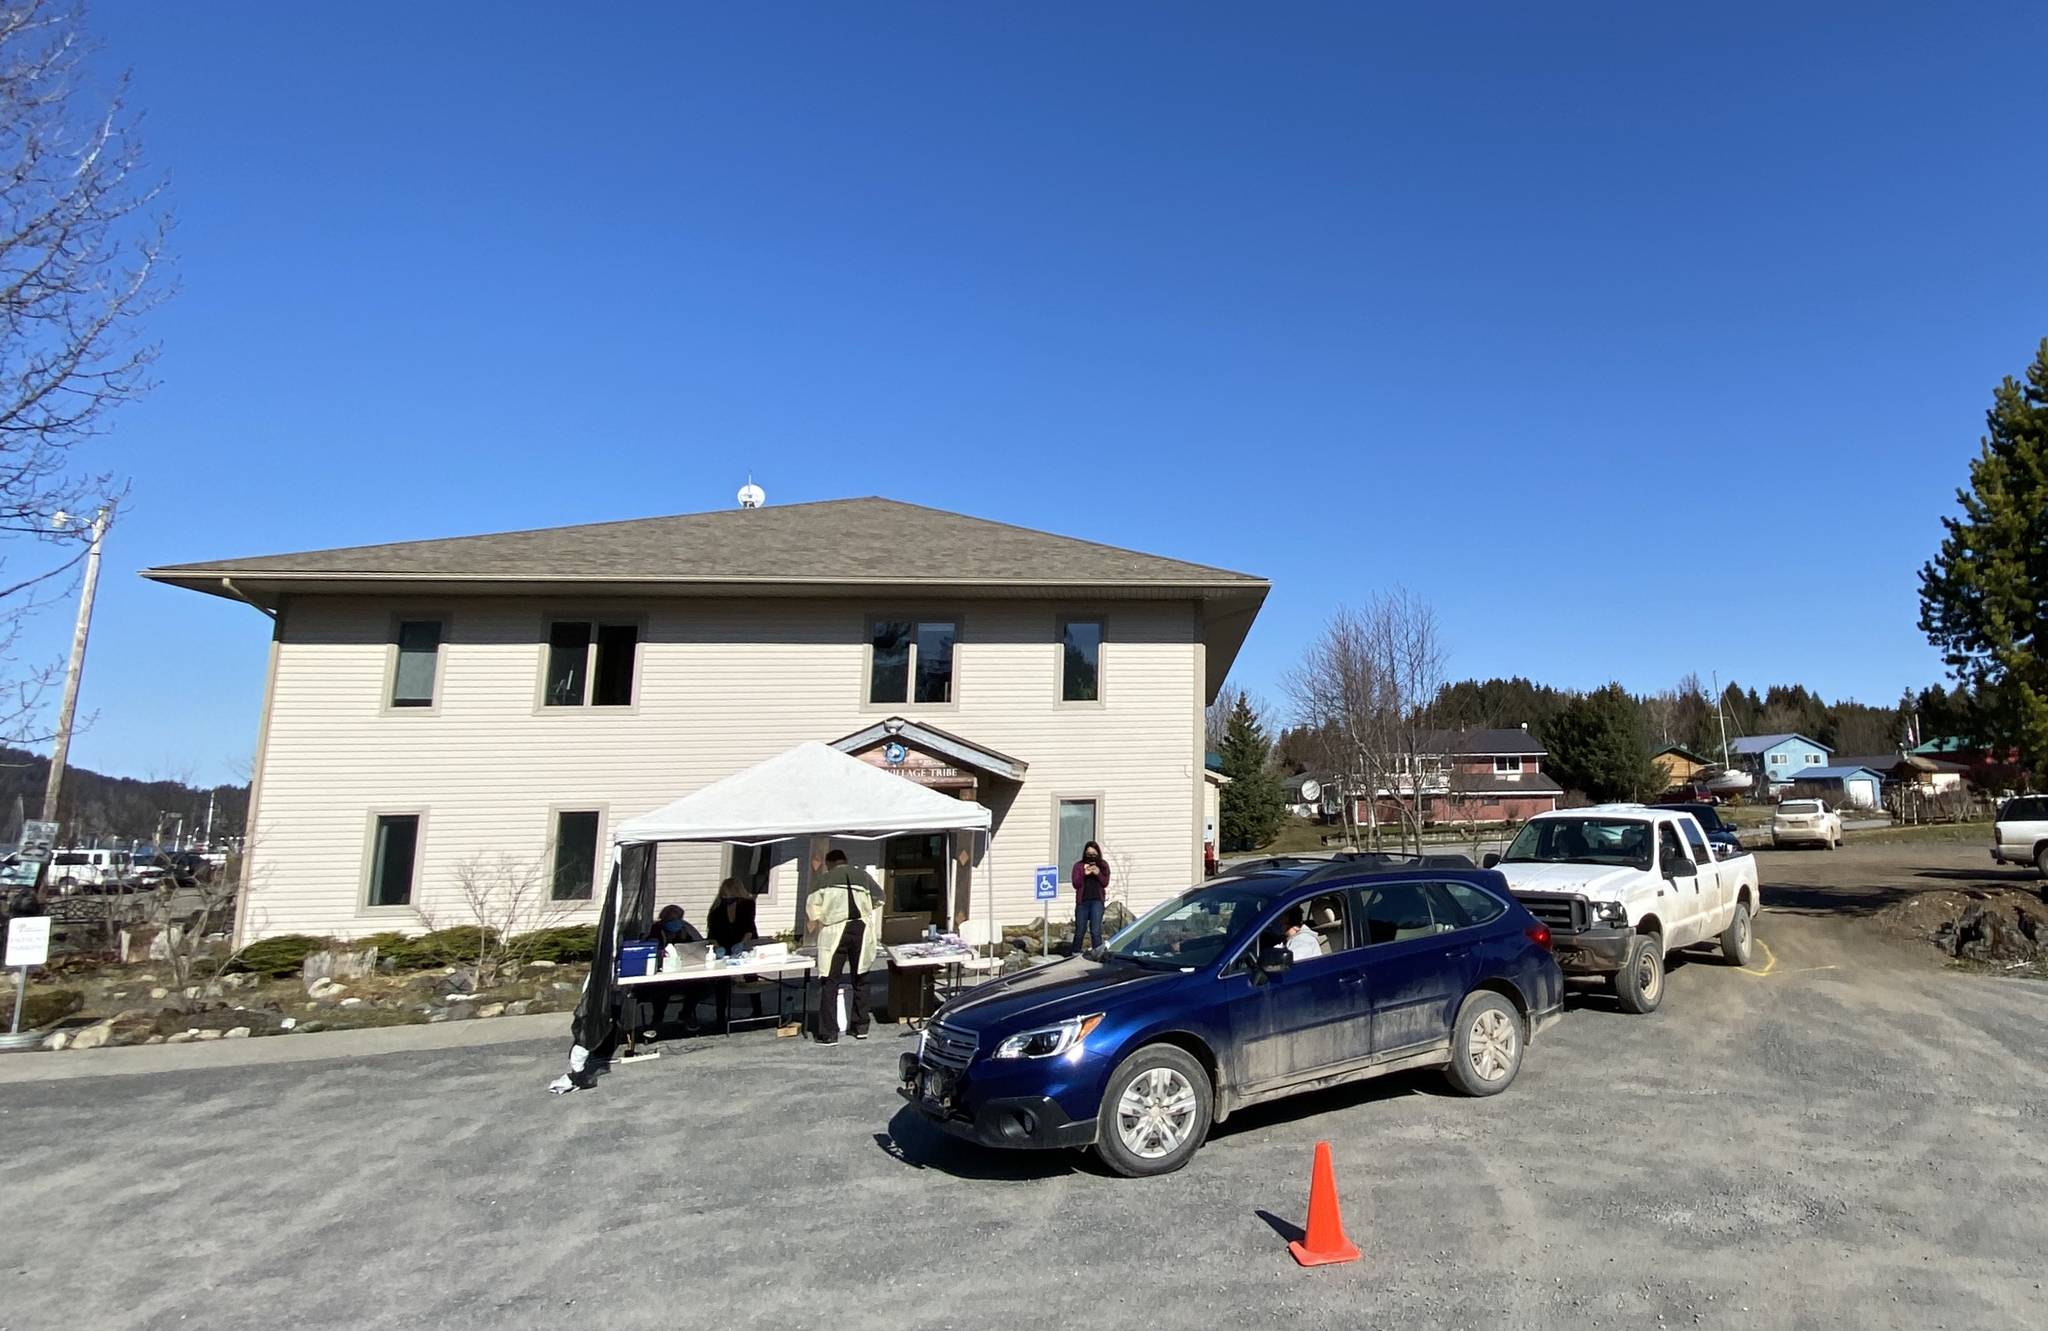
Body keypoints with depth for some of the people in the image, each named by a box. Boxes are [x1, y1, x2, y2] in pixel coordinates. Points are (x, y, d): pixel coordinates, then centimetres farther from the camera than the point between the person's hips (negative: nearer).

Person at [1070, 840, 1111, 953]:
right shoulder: (1079, 865, 5)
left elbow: (1105, 883, 1)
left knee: (1096, 930, -9)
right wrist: (1084, 874, -18)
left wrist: (1098, 874, -17)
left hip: (1097, 901, -1)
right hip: (1082, 901, 1)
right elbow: (1076, 884, -2)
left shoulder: (1103, 865, 6)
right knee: (1079, 931, 7)